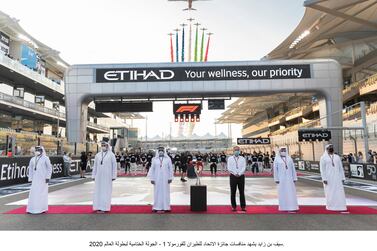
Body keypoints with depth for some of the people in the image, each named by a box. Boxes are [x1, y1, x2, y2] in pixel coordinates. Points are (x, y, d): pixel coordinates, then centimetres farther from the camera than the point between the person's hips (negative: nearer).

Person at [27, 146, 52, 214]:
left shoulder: (45, 158, -3)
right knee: (33, 193, 4)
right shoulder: (32, 159, 11)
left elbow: (49, 168, -5)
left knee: (42, 193, 0)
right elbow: (30, 169, 14)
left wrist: (48, 177, -11)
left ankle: (43, 208, 8)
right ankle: (32, 208, 12)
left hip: (43, 179, -5)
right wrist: (30, 179, 9)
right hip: (35, 179, 5)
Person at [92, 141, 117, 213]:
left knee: (106, 191, 0)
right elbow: (95, 166, 12)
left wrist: (114, 176, -7)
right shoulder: (97, 155, 9)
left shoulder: (111, 155, -2)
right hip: (99, 176, 4)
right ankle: (98, 207, 13)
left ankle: (105, 207, 7)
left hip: (107, 176, -3)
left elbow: (114, 166, -2)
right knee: (98, 191, 5)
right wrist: (93, 176, 8)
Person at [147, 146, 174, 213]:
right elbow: (152, 169, 5)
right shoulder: (154, 159, 3)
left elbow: (171, 168, 2)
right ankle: (157, 207, 11)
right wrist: (152, 179, 1)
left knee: (165, 192, 3)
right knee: (157, 192, 3)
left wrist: (170, 178, -2)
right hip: (157, 179, 0)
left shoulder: (168, 159, 1)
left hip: (165, 179, 0)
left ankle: (165, 207, 11)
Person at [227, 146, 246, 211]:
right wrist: (235, 173, -14)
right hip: (233, 176, -1)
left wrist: (239, 174, -15)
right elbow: (229, 168, -3)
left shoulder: (242, 159, 10)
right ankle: (233, 206, 11)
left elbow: (244, 167, -1)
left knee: (242, 192, 3)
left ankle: (243, 206, 10)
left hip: (241, 176, 1)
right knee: (233, 192, 3)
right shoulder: (230, 158, 7)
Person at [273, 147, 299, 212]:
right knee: (282, 192, 3)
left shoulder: (289, 159, 6)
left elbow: (293, 169, 7)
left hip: (289, 178, 2)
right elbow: (275, 170, -3)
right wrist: (276, 179, -7)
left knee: (291, 192, 0)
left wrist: (294, 178, 3)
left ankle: (292, 207, 5)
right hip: (281, 179, -2)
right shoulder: (277, 159, -1)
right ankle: (283, 207, 11)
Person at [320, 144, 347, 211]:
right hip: (328, 178, -3)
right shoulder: (323, 158, 0)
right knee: (330, 192, 2)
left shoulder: (337, 157, 11)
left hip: (337, 177, 3)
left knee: (339, 192, 1)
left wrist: (343, 177, 6)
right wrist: (324, 179, -12)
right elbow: (322, 169, -5)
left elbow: (341, 168, 12)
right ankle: (330, 206, 11)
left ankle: (340, 206, 7)